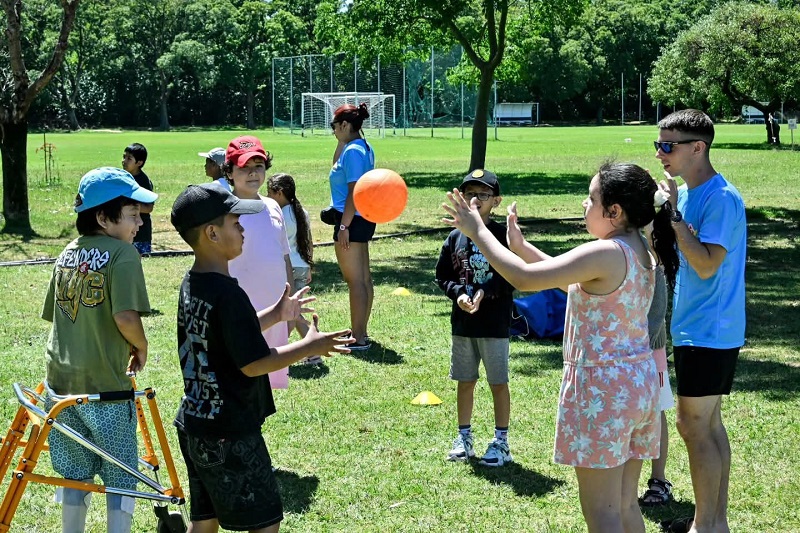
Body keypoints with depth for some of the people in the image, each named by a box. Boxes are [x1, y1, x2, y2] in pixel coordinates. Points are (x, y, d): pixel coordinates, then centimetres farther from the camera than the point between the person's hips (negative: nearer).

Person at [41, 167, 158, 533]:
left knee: (75, 474, 17)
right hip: (105, 383, -6)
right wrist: (141, 348, -5)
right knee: (121, 476, 7)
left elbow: (54, 313, 14)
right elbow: (126, 316, -23)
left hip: (61, 378, 6)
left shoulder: (67, 254, 9)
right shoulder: (122, 254, -14)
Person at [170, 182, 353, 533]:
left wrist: (275, 314, 18)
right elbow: (254, 363, -21)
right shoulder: (227, 294, -23)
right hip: (230, 435, -9)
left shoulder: (191, 284, 6)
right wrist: (309, 346, -11)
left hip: (194, 426, 9)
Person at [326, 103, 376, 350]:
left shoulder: (353, 151, -17)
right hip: (364, 218, 10)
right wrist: (341, 143, 16)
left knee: (355, 280, -6)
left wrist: (344, 226, -22)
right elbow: (337, 165, 29)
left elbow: (354, 191, -22)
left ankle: (358, 339, -2)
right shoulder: (364, 147, 12)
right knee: (363, 278, 14)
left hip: (352, 220, -10)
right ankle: (361, 333, 23)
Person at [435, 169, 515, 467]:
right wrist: (458, 294, -10)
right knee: (465, 381, 13)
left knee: (498, 383, 4)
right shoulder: (455, 237, 4)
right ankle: (464, 438, 25)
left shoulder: (502, 235, -7)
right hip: (462, 322, 4)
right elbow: (442, 276, 8)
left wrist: (485, 292, -22)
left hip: (494, 323, -4)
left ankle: (501, 442, 14)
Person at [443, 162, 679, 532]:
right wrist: (521, 246, 15)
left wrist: (478, 232, -9)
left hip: (602, 386, -9)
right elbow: (573, 282, 19)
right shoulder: (639, 252, 8)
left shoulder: (605, 254, -20)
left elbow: (524, 279, -20)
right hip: (639, 382, 9)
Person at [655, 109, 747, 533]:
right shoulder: (686, 194, 11)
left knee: (694, 425, -5)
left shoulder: (721, 198, -18)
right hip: (695, 327, 10)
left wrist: (673, 215, -23)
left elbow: (707, 265, -25)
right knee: (709, 423, 14)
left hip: (709, 331, -9)